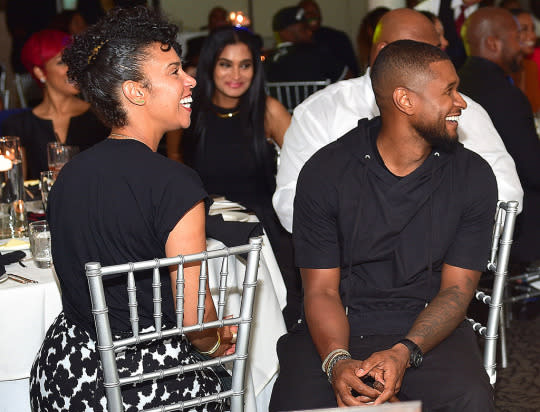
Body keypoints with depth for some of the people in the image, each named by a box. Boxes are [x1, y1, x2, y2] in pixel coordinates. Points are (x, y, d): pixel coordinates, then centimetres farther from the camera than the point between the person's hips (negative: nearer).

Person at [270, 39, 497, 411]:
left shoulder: (474, 177, 0)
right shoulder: (325, 172, -4)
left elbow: (456, 289, -1)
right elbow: (321, 289, -3)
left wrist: (403, 353, -19)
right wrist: (338, 361, -23)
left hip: (429, 328, 1)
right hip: (340, 330, -1)